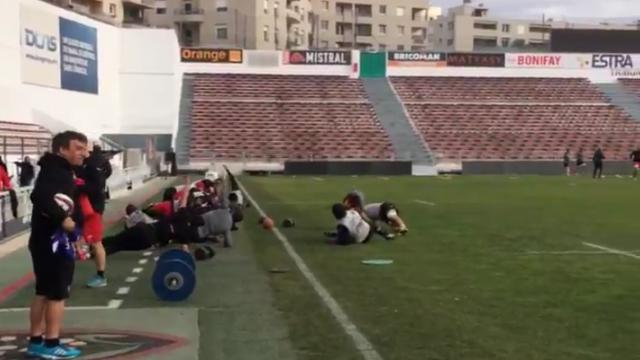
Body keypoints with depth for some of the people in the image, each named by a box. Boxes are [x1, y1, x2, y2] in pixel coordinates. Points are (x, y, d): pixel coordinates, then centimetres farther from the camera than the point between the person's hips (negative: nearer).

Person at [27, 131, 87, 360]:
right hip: (54, 242, -10)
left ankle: (36, 341, 21)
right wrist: (62, 218, -33)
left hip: (46, 240, 10)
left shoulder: (59, 170, 15)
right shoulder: (55, 170, -17)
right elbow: (40, 196, -33)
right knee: (57, 293, -2)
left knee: (43, 292, 14)